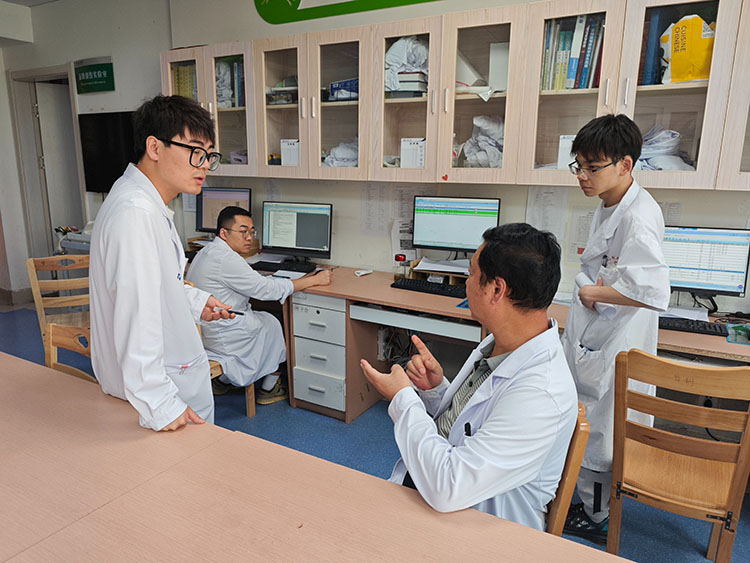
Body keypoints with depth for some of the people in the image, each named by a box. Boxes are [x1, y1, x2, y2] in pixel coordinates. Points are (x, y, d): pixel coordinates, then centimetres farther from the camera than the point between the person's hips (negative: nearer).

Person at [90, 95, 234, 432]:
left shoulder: (151, 205, 8)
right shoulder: (135, 212, -27)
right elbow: (137, 316, -31)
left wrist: (194, 301, 8)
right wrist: (159, 404, -29)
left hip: (176, 372, 10)